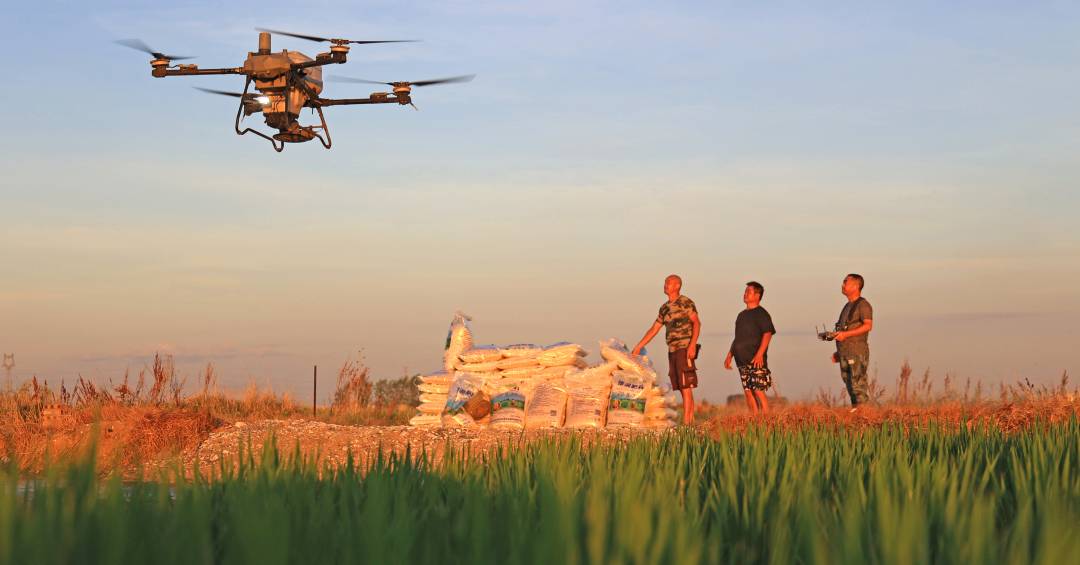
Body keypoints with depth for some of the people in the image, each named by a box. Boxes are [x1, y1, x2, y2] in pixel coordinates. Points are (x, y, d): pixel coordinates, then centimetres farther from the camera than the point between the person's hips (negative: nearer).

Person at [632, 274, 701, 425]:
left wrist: (692, 345, -23)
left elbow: (697, 323, -12)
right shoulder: (664, 308, 18)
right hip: (672, 351, 7)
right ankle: (691, 422, 6)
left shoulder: (686, 302, -4)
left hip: (684, 349, -7)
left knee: (686, 388, -11)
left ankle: (686, 423, -14)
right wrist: (638, 347, 19)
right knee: (683, 390, 5)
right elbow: (654, 329, 22)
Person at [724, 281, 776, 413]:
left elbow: (768, 334, -15)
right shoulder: (742, 315, 20)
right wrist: (729, 356, 17)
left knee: (758, 391, -12)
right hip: (742, 360, 8)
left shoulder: (761, 313, -4)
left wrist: (759, 354, -25)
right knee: (748, 392, 5)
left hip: (756, 360, -8)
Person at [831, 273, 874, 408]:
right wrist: (838, 352, 20)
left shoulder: (863, 305, -5)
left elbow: (868, 325, -17)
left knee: (858, 383, -12)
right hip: (845, 351, 9)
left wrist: (845, 334, -21)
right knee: (849, 383, 8)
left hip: (857, 351, -9)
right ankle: (854, 410, 12)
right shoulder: (847, 306, 21)